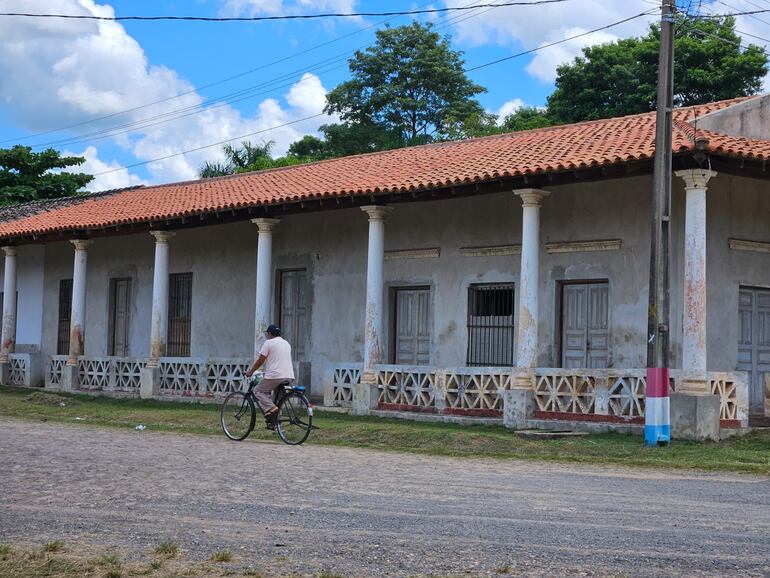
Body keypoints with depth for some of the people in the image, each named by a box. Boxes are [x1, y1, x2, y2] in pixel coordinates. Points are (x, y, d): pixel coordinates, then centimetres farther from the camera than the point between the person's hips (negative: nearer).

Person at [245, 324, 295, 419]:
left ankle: (270, 407, -17)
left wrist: (250, 371, 10)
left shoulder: (269, 343, -2)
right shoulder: (286, 343, 22)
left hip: (274, 376, -7)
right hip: (288, 376, 7)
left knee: (258, 391, 4)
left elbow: (260, 360, -2)